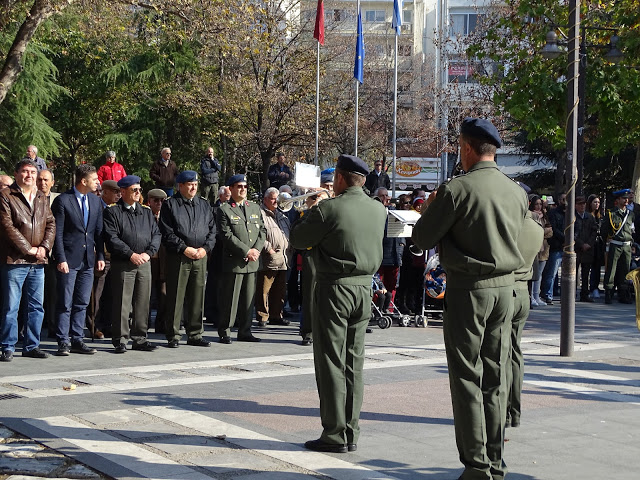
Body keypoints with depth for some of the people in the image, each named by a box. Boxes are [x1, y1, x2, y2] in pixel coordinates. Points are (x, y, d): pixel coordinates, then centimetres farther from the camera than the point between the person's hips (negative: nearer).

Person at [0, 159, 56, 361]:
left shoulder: (41, 198, 16)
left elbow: (50, 223, 12)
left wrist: (44, 247, -4)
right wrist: (28, 249, -12)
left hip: (38, 261, 6)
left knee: (36, 306, 9)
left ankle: (31, 346, 18)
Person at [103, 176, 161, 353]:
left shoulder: (146, 212, 16)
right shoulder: (113, 212, 0)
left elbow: (156, 234, 12)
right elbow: (111, 238, -9)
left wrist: (148, 253, -5)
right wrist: (131, 254, -14)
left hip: (144, 263, 5)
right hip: (122, 264, -5)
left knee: (143, 302, 6)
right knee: (122, 302, -4)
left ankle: (139, 338, 14)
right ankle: (120, 339, 3)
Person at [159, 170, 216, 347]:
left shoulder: (204, 205, 15)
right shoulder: (170, 205, 1)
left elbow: (212, 230, 13)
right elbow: (167, 232, -6)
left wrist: (205, 248, -3)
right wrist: (184, 248, -13)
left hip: (200, 258, 4)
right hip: (178, 258, -4)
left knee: (198, 296, 7)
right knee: (176, 297, -2)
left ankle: (195, 334, 15)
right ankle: (173, 336, 5)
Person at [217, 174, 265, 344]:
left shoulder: (255, 208, 16)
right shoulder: (224, 210, -3)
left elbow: (262, 231, 14)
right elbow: (227, 235, -11)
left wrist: (257, 250, -4)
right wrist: (247, 251, -15)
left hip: (252, 262, 5)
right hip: (233, 261, -5)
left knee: (248, 298, 9)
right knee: (230, 298, -2)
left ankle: (245, 331, 16)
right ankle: (224, 332, 6)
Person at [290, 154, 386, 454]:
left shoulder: (328, 209, -15)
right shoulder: (379, 210, 4)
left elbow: (297, 240, -6)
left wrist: (311, 210, 11)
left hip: (334, 289, -6)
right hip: (364, 289, 6)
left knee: (331, 362, 0)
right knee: (353, 364, 11)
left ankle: (335, 435, 1)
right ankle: (351, 433, 15)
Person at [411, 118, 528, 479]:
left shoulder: (457, 190, -13)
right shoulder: (517, 192, 6)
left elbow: (423, 239, -8)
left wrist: (432, 208, 12)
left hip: (467, 289, -6)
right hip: (505, 287, 6)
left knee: (467, 377, 0)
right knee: (496, 377, 12)